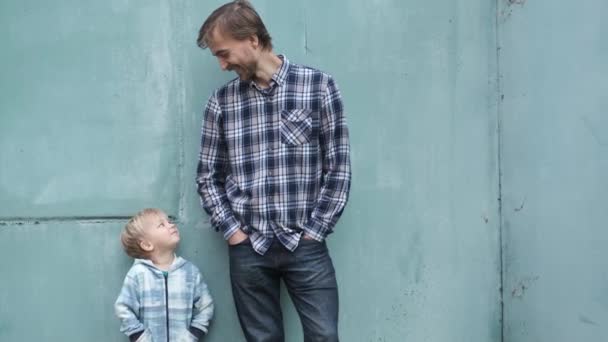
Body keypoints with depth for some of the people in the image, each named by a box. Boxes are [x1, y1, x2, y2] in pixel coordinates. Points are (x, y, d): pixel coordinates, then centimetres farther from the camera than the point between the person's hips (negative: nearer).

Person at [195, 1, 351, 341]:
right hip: (248, 249, 2)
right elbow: (207, 177, 10)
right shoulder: (221, 102, 5)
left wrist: (314, 231, -6)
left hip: (305, 245, -2)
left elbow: (338, 168, -3)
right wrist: (232, 231, -1)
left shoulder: (319, 86, -2)